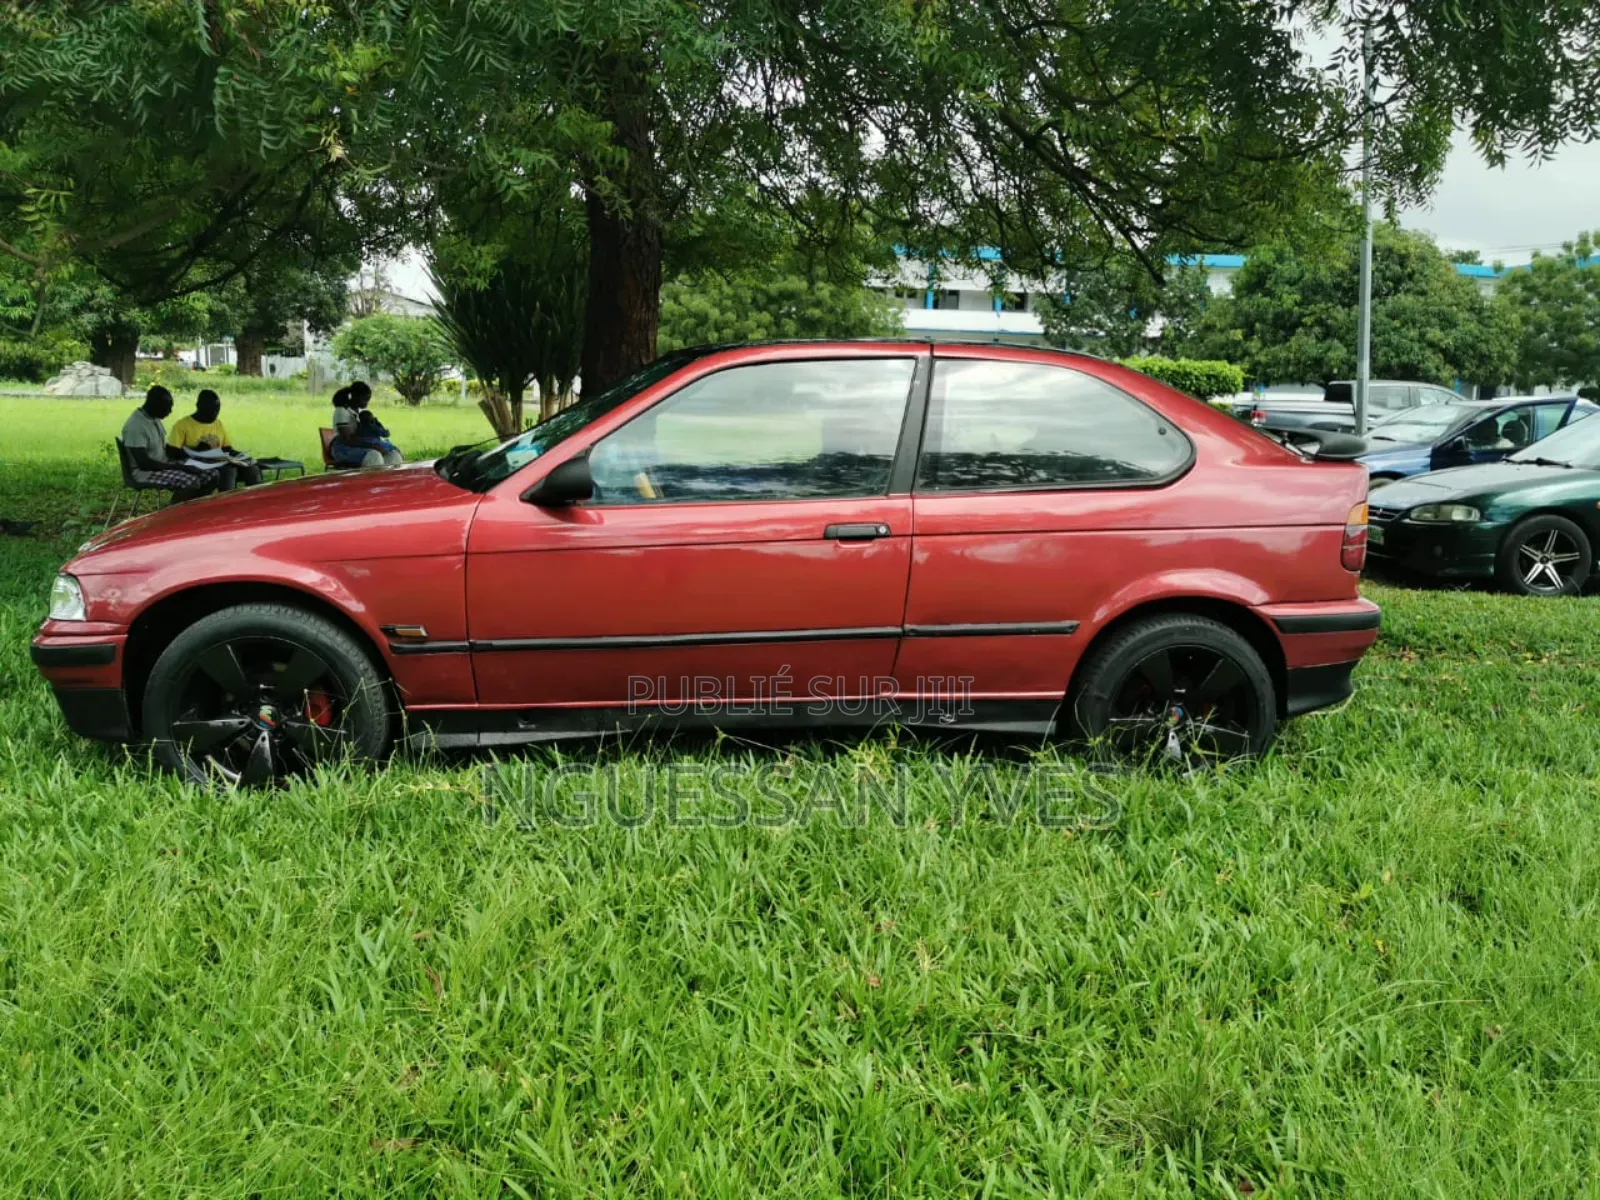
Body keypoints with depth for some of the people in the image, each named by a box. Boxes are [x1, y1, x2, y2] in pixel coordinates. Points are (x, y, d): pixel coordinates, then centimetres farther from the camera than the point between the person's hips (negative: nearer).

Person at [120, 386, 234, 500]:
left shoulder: (154, 418, 7)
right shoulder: (135, 426, -21)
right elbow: (144, 463, -25)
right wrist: (180, 467, -25)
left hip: (164, 464, 9)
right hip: (146, 472, -9)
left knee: (213, 475, -6)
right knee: (191, 482, -33)